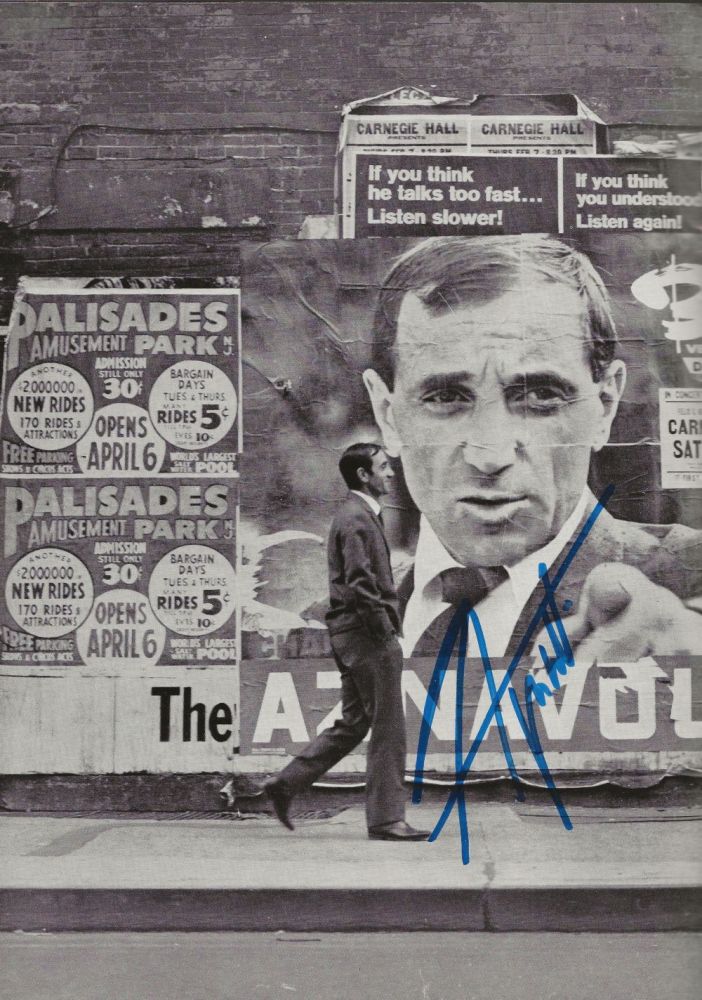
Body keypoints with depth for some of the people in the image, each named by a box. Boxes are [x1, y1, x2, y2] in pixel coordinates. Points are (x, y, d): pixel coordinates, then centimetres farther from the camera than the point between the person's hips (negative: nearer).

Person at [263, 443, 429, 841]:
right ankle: (386, 819, 7)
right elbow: (360, 584, -22)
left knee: (353, 723, 15)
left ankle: (287, 783, 17)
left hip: (352, 634, 10)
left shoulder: (362, 515, 20)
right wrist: (385, 632, -17)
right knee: (388, 729, -2)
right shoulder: (357, 518, -13)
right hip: (366, 633, -10)